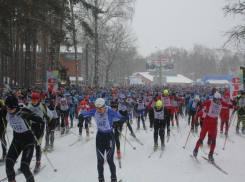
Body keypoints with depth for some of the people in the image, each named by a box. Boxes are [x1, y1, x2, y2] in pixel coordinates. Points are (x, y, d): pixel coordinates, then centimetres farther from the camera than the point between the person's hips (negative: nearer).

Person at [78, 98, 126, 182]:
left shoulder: (110, 112, -20)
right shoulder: (94, 112, -9)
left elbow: (123, 118, -21)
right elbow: (82, 115, 0)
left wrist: (119, 123, -44)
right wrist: (81, 121, -22)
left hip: (109, 136, -3)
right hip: (99, 136, 3)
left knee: (110, 160, 0)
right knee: (100, 160, 8)